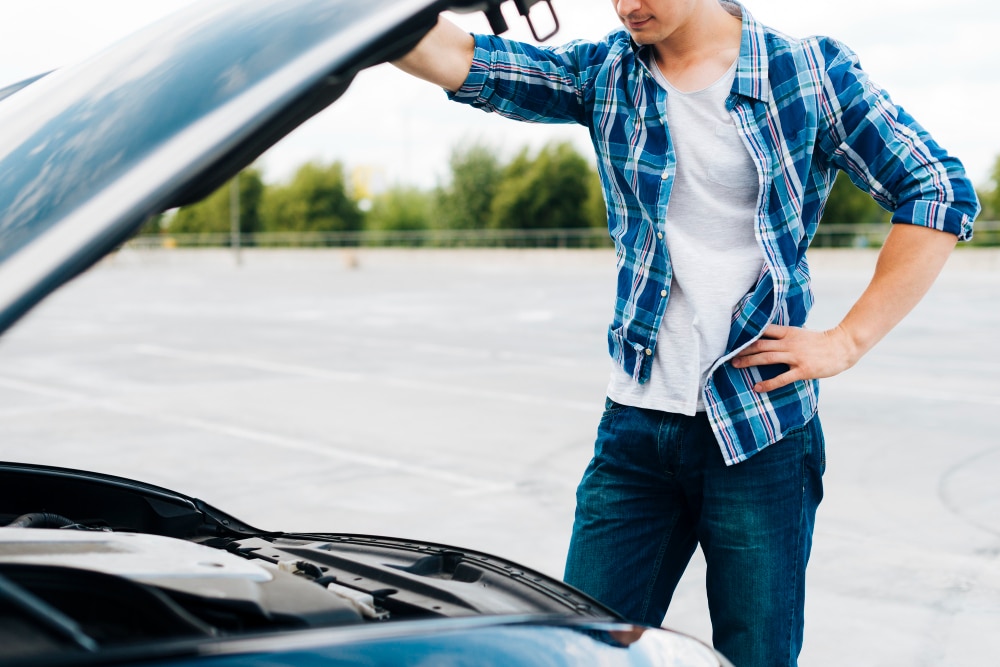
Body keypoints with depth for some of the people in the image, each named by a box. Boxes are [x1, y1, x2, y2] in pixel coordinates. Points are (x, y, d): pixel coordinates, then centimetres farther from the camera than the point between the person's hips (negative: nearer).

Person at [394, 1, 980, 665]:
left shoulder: (809, 71, -2)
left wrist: (846, 342, -7)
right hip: (635, 428, 3)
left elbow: (941, 192, -2)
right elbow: (461, 60, -6)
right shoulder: (604, 74, 6)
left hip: (760, 432, -2)